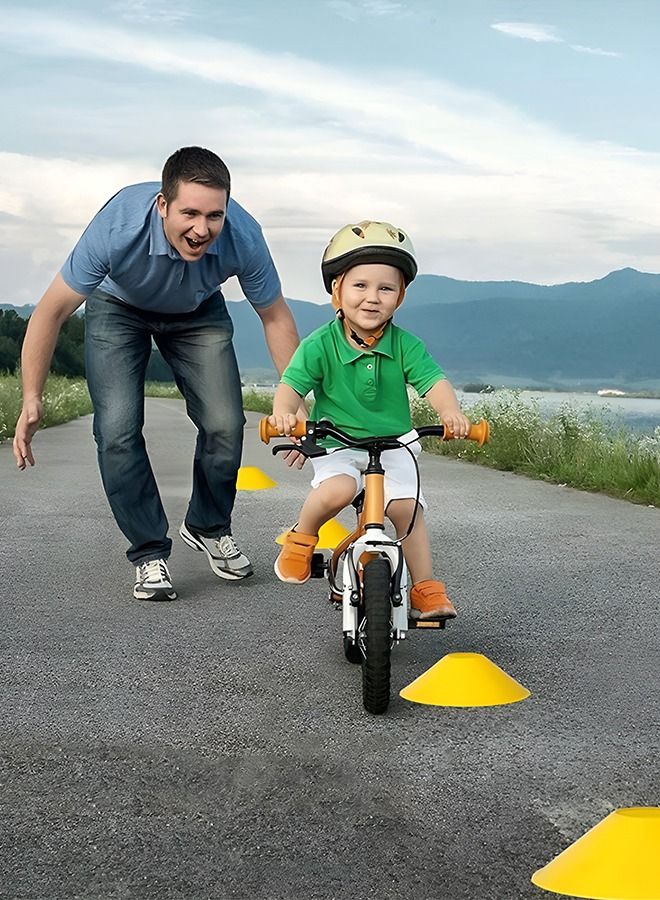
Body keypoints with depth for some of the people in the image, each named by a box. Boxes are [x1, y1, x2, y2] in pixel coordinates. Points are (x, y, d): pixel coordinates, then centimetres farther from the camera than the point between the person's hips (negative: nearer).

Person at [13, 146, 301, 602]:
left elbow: (276, 317, -15)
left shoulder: (242, 237, -34)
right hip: (118, 308, -1)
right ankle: (150, 553, 0)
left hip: (199, 313, 2)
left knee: (225, 425, -12)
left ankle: (209, 528, 16)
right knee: (118, 431, -17)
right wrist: (32, 400, -27)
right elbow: (52, 311, -27)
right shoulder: (118, 227, -40)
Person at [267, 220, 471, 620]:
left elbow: (433, 380, -15)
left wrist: (451, 411, -37)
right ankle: (302, 537, -1)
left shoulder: (405, 346, -6)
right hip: (337, 444, -2)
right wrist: (283, 412, -37)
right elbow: (293, 383, -13)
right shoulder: (320, 345, -10)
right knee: (336, 490, -30)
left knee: (408, 508, -12)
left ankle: (426, 587, 4)